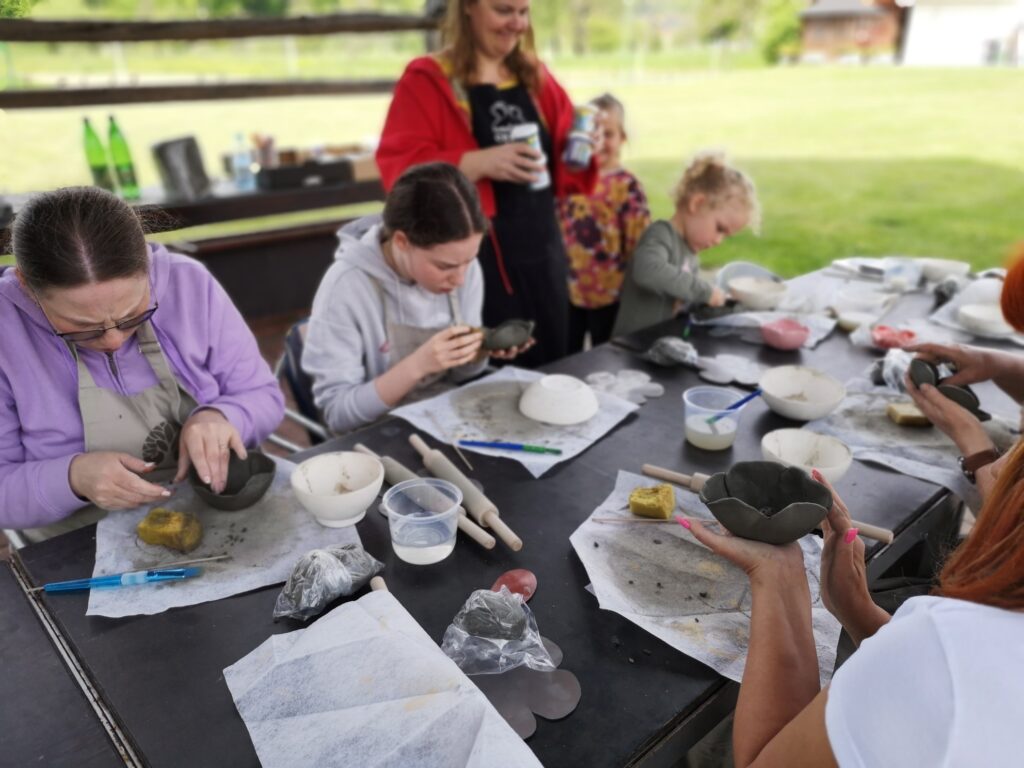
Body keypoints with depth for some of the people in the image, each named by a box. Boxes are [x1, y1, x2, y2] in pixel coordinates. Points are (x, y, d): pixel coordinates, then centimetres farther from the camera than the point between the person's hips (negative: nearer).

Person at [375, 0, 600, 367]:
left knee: (550, 366, 12)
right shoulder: (425, 81, -4)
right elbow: (400, 167, -14)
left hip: (541, 244, 6)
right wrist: (478, 162, -26)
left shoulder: (535, 75, 14)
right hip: (476, 251, -5)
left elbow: (559, 156, 20)